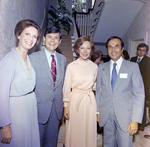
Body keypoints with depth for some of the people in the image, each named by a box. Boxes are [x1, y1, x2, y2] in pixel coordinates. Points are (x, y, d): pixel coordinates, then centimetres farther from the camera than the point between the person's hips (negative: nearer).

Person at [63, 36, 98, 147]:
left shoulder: (94, 66, 3)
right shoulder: (71, 66, -5)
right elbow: (66, 87, -2)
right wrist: (66, 106, -2)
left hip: (90, 101, 2)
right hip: (75, 100, -2)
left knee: (89, 130, 12)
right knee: (74, 131, 8)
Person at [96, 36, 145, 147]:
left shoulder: (133, 67, -4)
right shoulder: (102, 67, 6)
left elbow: (139, 94, -7)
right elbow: (98, 90, 9)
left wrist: (135, 120, -11)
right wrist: (97, 111, 5)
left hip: (125, 115, -2)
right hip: (106, 115, 3)